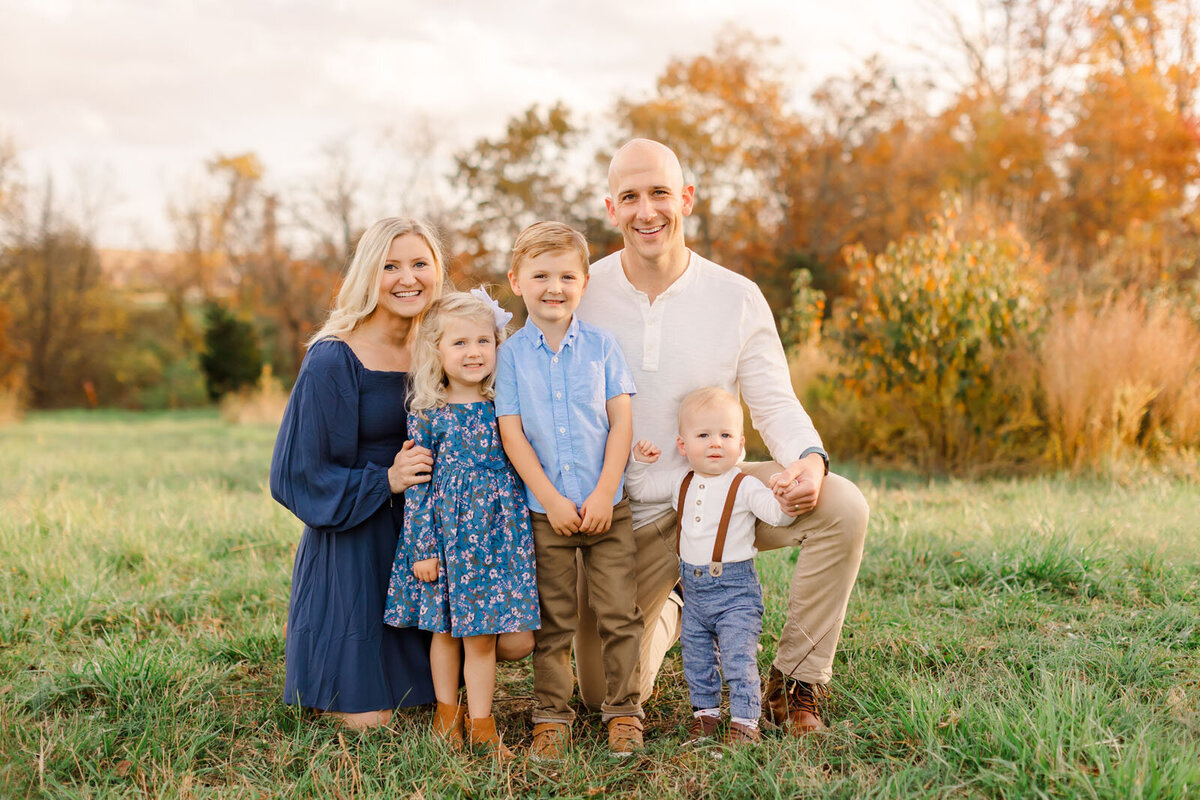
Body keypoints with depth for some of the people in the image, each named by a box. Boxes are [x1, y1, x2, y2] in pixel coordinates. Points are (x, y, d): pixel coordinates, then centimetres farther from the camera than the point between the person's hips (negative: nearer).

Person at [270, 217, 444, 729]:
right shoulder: (333, 361, -15)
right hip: (350, 544, -6)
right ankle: (307, 659, 28)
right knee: (368, 717, -4)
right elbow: (299, 475, -13)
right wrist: (385, 481, -22)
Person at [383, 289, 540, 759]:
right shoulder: (427, 416, -5)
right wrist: (421, 548, -6)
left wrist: (521, 533, 8)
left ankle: (481, 722, 15)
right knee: (444, 629, 11)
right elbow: (416, 487, -3)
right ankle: (446, 712, 28)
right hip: (444, 532, -1)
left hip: (495, 532, 1)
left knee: (481, 634, 3)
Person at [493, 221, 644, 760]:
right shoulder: (511, 353, 0)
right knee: (553, 619, 7)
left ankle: (623, 711, 14)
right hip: (544, 510, 0)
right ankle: (551, 715, 17)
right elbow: (511, 432, -4)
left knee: (619, 613, 2)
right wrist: (550, 500, -11)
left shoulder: (601, 346, 2)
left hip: (607, 507, 1)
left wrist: (604, 494, -9)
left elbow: (621, 422, -1)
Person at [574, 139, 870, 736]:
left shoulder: (737, 298, -5)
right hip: (624, 516, 0)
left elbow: (775, 404, -4)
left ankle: (794, 685, -8)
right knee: (606, 694, 1)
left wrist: (810, 459, -27)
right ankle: (667, 617, 38)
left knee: (843, 507, -27)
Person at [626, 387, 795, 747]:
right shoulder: (680, 481, 5)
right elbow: (639, 490, 16)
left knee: (739, 659, -7)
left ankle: (745, 721, 3)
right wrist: (638, 462, -1)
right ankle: (705, 711, 33)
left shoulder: (744, 486, -10)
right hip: (694, 588, 6)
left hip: (735, 588, -5)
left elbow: (777, 514, -19)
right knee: (696, 659, 16)